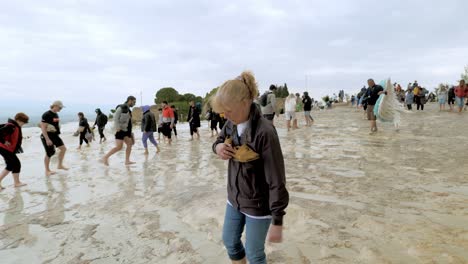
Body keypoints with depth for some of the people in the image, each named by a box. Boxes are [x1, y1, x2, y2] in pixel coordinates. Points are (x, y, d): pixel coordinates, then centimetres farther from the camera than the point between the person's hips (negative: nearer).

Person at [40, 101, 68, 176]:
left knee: (63, 149, 6)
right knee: (49, 154, 0)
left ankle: (60, 165, 21)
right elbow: (43, 128, -21)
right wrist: (47, 139, -25)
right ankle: (47, 171, 15)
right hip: (47, 136, -8)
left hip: (55, 135, 8)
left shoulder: (56, 114, 8)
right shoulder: (46, 115, -18)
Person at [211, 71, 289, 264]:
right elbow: (219, 141, 12)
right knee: (229, 241, 24)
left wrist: (277, 222, -21)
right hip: (234, 198, 7)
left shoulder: (264, 132, -29)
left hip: (258, 205, -6)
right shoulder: (231, 124, -7)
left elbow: (276, 181, -25)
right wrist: (217, 147, -13)